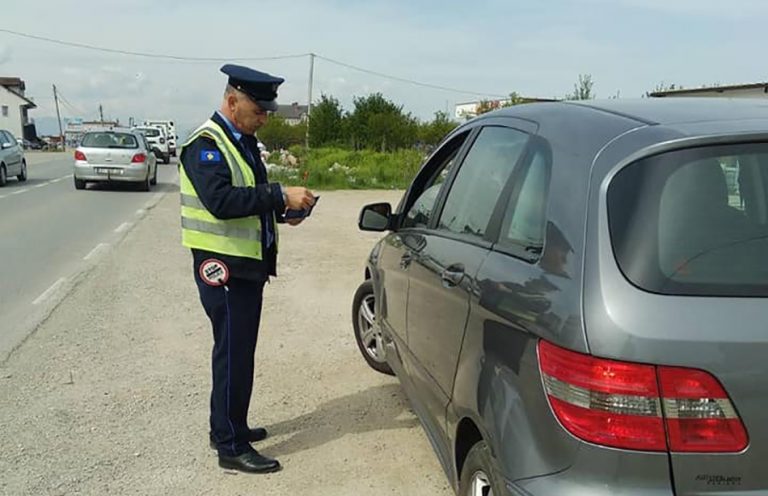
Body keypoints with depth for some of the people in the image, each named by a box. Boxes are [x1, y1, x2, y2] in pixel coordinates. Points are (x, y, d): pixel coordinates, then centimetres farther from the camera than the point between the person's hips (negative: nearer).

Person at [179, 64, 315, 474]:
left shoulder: (243, 142, 13)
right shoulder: (205, 145, -15)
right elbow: (221, 201, -29)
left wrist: (282, 211, 1)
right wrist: (281, 195, -28)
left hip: (248, 264, 9)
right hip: (223, 268, -9)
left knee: (239, 352, 17)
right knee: (233, 355, -2)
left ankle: (230, 427, 31)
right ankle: (231, 447, 10)